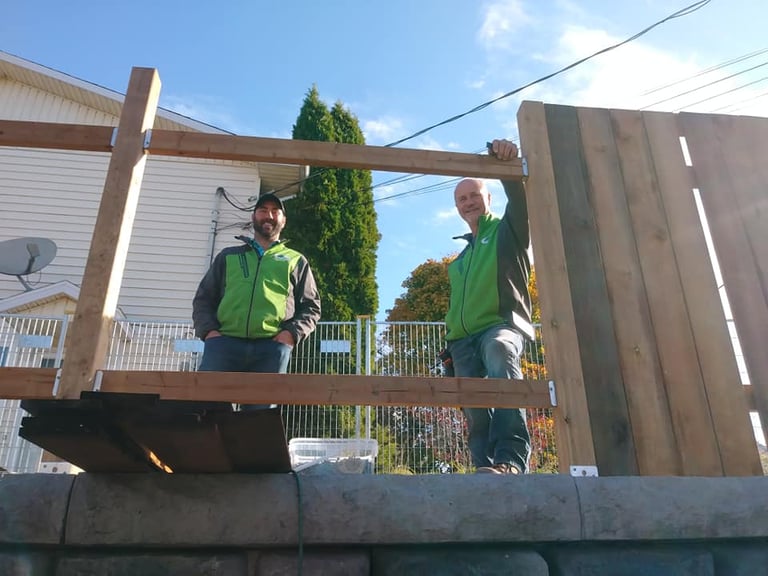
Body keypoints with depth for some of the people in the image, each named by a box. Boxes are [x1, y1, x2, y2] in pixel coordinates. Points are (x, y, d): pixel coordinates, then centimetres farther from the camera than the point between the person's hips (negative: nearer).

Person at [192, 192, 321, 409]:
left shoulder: (296, 261, 24)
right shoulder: (228, 256, 27)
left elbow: (311, 307, 17)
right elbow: (203, 298, 21)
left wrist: (292, 333, -3)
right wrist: (207, 330, 1)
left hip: (271, 347, 0)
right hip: (224, 343, 1)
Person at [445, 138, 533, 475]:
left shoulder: (507, 230, 13)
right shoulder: (462, 258, 30)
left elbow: (521, 201, -9)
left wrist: (508, 163, -27)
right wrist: (450, 344, 23)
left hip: (503, 324, -7)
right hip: (463, 339, 8)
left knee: (499, 353, -39)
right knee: (476, 415, -2)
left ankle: (511, 460, -49)